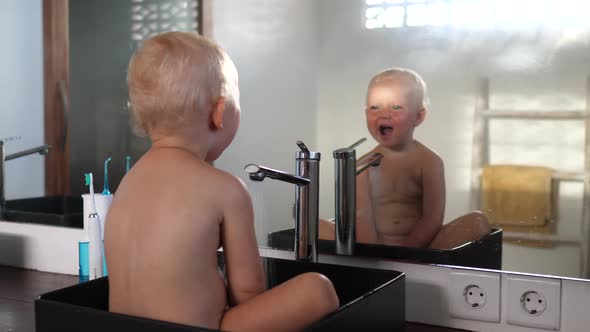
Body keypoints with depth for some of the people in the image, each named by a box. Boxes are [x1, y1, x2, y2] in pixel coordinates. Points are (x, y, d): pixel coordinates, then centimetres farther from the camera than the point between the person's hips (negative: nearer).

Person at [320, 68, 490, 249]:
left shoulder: (429, 161, 0)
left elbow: (432, 219, -7)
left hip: (420, 248, -1)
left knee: (478, 222, -20)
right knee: (318, 226, -19)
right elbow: (362, 217, -7)